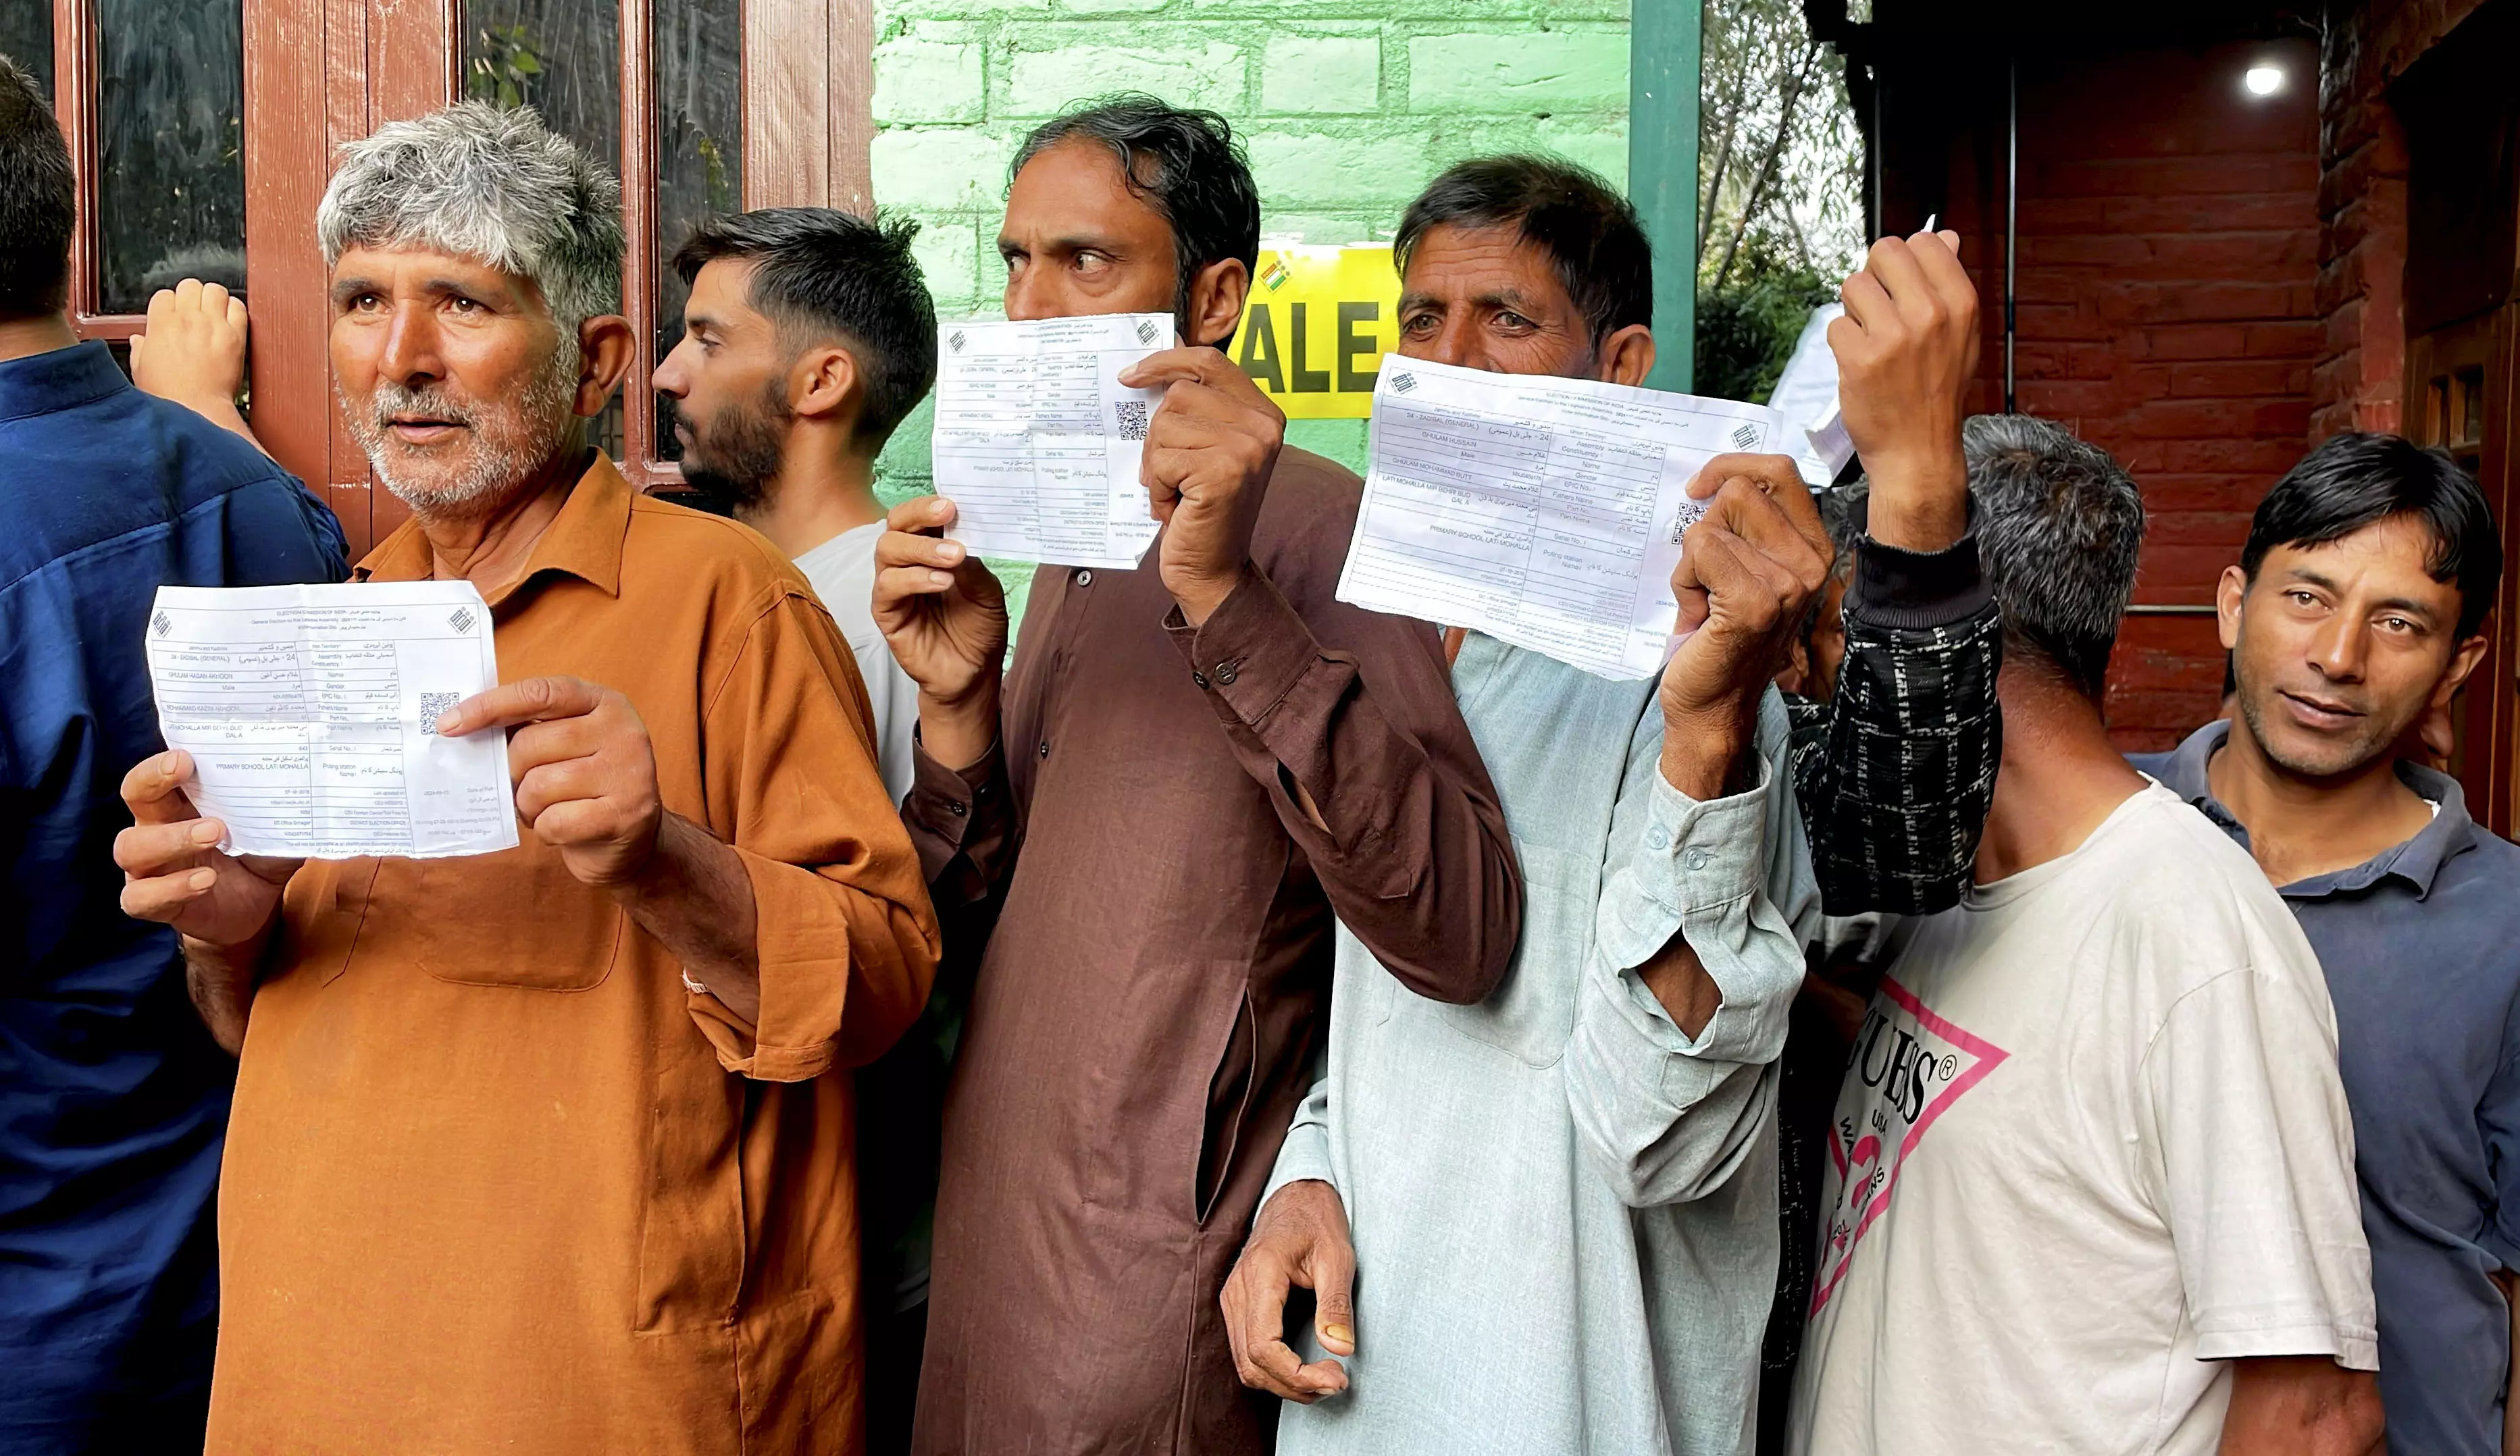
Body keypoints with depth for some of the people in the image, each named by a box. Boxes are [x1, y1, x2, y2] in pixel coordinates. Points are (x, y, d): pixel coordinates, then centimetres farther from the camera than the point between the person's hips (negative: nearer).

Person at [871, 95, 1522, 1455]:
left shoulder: (1314, 527, -15)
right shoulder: (1073, 548, 11)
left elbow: (1461, 938, -28)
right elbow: (983, 932, 9)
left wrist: (1225, 596, -33)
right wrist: (957, 705, -8)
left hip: (1152, 1289, -7)